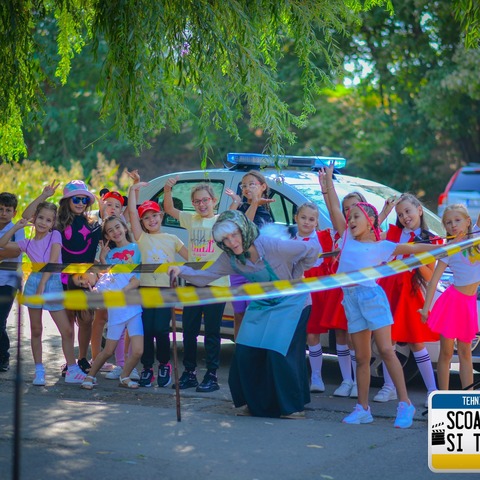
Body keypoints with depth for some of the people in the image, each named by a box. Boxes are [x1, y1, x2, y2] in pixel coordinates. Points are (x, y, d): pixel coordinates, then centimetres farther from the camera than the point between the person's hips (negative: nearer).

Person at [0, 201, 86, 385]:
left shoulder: (55, 236, 3)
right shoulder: (28, 243, 12)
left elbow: (53, 262, -7)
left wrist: (42, 285, -14)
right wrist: (16, 226, 6)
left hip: (53, 283, -2)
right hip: (34, 282, 3)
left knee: (67, 330, -5)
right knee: (36, 330, 6)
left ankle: (72, 371, 3)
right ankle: (39, 371, 13)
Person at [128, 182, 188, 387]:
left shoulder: (172, 239, 14)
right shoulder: (142, 238, 9)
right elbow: (132, 212, 1)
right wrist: (134, 189, -1)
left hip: (165, 289, 0)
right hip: (145, 288, 0)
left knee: (161, 330, -7)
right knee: (146, 330, -2)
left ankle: (164, 364, 13)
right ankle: (147, 368, 9)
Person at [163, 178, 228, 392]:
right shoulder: (191, 220, 11)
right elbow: (169, 209, 10)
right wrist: (167, 189, -7)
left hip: (216, 285, -5)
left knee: (212, 332, -1)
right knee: (189, 330, 8)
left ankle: (211, 375, 4)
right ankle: (189, 373, 18)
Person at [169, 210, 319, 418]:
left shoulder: (271, 245, -26)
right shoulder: (230, 258, -8)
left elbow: (312, 250, -19)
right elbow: (206, 276, -6)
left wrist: (294, 278, -10)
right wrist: (182, 271, -23)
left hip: (290, 302, -6)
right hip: (261, 305, 6)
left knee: (279, 353, -16)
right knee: (246, 354, -4)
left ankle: (293, 406, -1)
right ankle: (258, 404, 14)